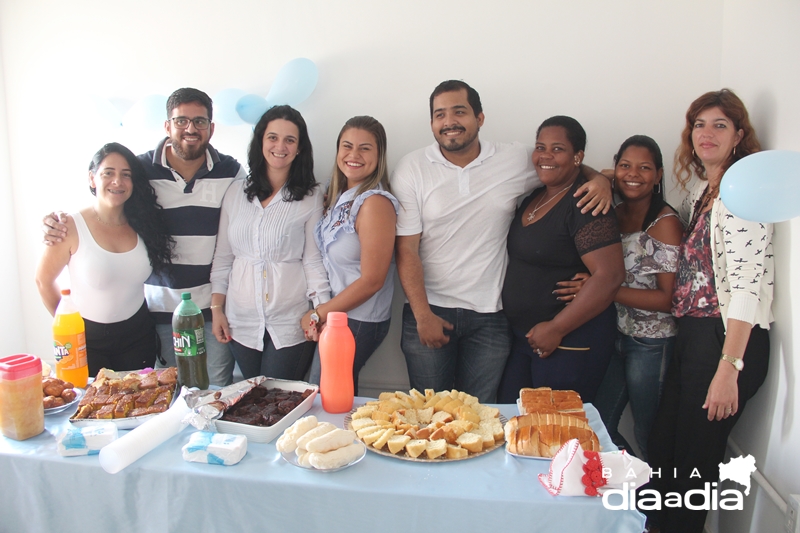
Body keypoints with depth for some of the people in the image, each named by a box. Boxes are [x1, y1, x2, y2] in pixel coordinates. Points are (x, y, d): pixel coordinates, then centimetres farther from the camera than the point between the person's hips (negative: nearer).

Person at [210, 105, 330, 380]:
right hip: (241, 320, 3)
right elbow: (222, 256, 9)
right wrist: (216, 308, 6)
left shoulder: (311, 197, -2)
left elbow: (313, 260, -3)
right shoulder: (236, 192, 6)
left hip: (289, 322, -2)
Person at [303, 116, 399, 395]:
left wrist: (317, 315, -10)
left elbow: (372, 280, -20)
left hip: (358, 322, -7)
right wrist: (320, 315, -4)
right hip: (333, 316, 7)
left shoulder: (375, 203, -19)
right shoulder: (339, 196, 6)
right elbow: (327, 257, 8)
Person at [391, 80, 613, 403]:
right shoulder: (412, 169, -3)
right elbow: (406, 249, -5)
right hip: (429, 309, 0)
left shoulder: (515, 160, 1)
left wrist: (599, 179, -3)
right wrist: (423, 315, -10)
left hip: (490, 318, 1)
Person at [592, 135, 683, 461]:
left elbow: (667, 298, -16)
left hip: (650, 344, -6)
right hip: (614, 334, 7)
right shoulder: (613, 214, 4)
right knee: (597, 428, 15)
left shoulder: (665, 222, -14)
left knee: (648, 436, 9)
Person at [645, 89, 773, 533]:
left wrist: (728, 367, -24)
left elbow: (746, 284, -19)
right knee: (661, 451, 15)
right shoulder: (701, 191, 15)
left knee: (693, 462, 3)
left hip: (728, 341, -8)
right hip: (691, 335, 8)